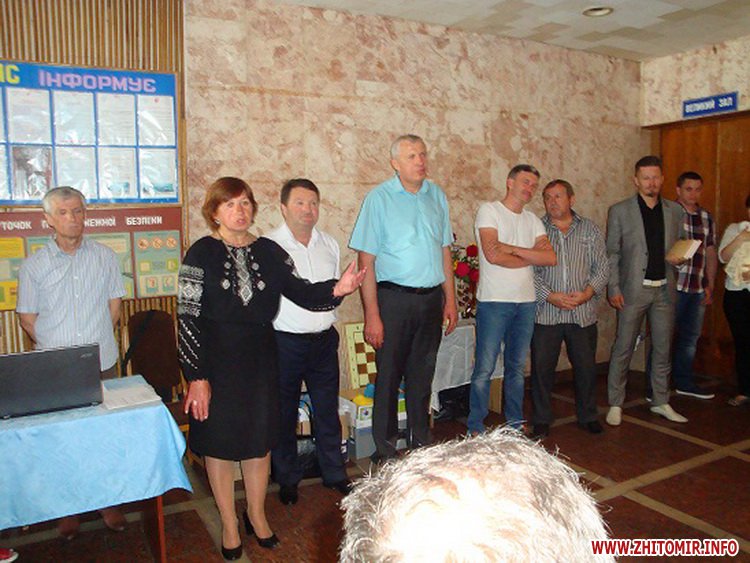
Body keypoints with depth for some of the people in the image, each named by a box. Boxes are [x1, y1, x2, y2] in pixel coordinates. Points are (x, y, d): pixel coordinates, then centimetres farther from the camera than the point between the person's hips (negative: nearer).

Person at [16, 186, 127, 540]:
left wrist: (99, 341, 3)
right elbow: (27, 316, 5)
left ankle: (108, 501, 24)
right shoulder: (33, 265, 1)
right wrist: (53, 346, -2)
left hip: (102, 364, 1)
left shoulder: (104, 257, 4)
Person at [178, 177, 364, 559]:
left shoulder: (268, 251, 4)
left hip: (260, 357, 3)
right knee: (220, 443, 9)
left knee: (260, 439, 14)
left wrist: (336, 289, -22)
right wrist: (196, 377, -14)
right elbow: (187, 317, -10)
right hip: (216, 359, -3)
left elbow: (301, 292, -1)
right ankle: (229, 524, 31)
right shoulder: (201, 254, -7)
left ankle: (256, 514, 37)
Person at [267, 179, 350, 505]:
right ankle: (287, 479, 29)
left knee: (328, 411, 14)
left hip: (324, 340, 4)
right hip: (285, 342, -4)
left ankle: (334, 474, 31)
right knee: (284, 414, 10)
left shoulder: (329, 244, 9)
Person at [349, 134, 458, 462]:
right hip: (394, 298, -4)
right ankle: (385, 450, 21)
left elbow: (444, 251, 14)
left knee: (422, 374, 15)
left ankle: (421, 442, 32)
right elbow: (366, 260, -10)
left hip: (432, 297, 5)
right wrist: (372, 314, -15)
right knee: (389, 376, 4)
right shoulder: (379, 198, -6)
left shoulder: (437, 196, 9)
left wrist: (450, 300, 10)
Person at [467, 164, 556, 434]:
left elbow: (551, 258, 0)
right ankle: (475, 428, 10)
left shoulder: (532, 220, 14)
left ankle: (515, 423, 27)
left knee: (517, 367, 15)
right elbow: (492, 255, -18)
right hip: (494, 301, -6)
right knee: (484, 368, -2)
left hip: (526, 301, 6)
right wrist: (531, 255, -4)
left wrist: (513, 249, -12)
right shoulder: (489, 210, -4)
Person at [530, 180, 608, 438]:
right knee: (542, 367, 3)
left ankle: (587, 416, 29)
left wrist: (587, 293, -9)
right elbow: (528, 269, -4)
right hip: (546, 313, -1)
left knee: (586, 367, 10)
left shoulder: (590, 229, 9)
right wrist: (550, 296, -14)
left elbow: (602, 266, 6)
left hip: (583, 313, 2)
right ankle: (541, 420, 18)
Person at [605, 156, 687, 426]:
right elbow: (611, 253, -1)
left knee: (663, 348, 11)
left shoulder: (674, 210, 10)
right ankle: (615, 404, 11)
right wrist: (613, 289, -8)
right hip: (633, 289, -4)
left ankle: (661, 402, 25)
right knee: (623, 348, 0)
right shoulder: (620, 211, 0)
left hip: (665, 289, 4)